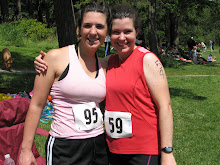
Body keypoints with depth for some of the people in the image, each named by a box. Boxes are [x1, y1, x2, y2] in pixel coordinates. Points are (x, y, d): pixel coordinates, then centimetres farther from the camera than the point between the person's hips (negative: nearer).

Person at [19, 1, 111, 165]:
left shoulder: (104, 66, 7)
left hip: (99, 145, 5)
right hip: (64, 148, -5)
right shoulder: (56, 58, -8)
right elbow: (36, 106, -6)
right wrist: (26, 149, -6)